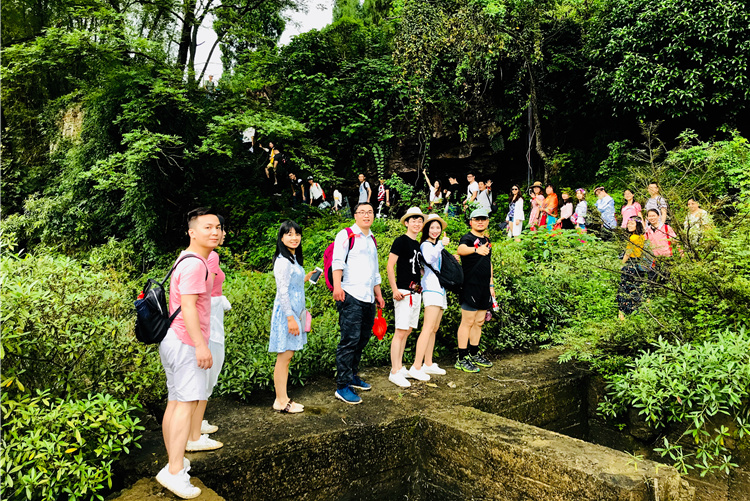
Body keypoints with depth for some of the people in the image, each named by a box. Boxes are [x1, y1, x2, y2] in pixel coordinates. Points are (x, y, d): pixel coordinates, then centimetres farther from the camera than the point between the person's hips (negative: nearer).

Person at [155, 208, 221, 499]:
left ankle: (175, 460, 23)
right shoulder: (195, 264, -16)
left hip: (172, 340, 11)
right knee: (187, 402, -10)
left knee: (174, 402, 14)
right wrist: (200, 345, -24)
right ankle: (174, 471, -9)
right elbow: (188, 307, -23)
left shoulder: (186, 259, 18)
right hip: (186, 341, -11)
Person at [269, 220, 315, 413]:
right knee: (284, 357, -2)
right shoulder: (283, 261, -16)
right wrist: (291, 318, -20)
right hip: (286, 312, -10)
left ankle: (283, 399, 21)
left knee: (288, 356, 13)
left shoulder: (293, 259, 14)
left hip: (295, 311, 10)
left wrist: (305, 278, 15)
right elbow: (282, 291, -19)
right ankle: (281, 401, 8)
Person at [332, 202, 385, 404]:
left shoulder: (372, 240, 24)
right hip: (350, 296, -8)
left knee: (363, 339, 12)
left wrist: (378, 294, 29)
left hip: (368, 298, 8)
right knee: (350, 340, -10)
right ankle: (342, 387, -5)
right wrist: (337, 286, -25)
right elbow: (337, 262, -12)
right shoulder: (346, 235, 0)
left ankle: (352, 376, 27)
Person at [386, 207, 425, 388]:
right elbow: (390, 266, -11)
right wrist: (395, 290, -17)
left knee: (407, 331, 12)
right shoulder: (401, 241, -6)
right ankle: (394, 372, -2)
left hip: (416, 293, 8)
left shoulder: (417, 245, 17)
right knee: (400, 332, -7)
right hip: (404, 293, -8)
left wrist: (419, 287, 14)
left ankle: (400, 368, 20)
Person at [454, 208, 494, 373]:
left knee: (479, 322, 14)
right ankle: (462, 359, 1)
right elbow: (461, 249, -33)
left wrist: (491, 285, 20)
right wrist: (476, 249, -54)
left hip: (484, 288, 8)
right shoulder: (467, 238, -10)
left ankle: (474, 354, 26)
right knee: (468, 322, -5)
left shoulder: (487, 241, 16)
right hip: (471, 287, -8)